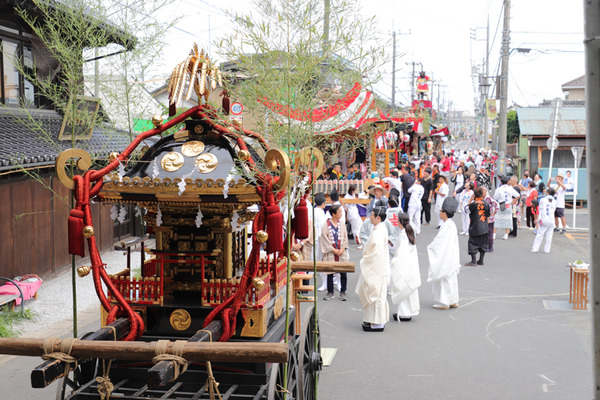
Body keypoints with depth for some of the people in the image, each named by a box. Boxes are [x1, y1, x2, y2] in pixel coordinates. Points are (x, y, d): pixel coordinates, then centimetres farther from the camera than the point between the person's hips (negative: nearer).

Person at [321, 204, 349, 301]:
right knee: (330, 273, 5)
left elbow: (345, 238, 9)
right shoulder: (325, 225, -5)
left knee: (343, 273, 2)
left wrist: (342, 249, -4)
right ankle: (330, 292, 17)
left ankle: (342, 292, 13)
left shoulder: (342, 224, 7)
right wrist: (334, 250, -10)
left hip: (342, 253, 3)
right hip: (330, 254, -3)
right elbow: (325, 240, -6)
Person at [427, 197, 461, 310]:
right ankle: (453, 301, 24)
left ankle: (443, 303, 7)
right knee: (451, 278, 15)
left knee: (443, 278, 0)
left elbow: (438, 243, -19)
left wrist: (429, 247, -3)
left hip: (445, 258, -9)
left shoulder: (446, 227, -22)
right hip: (451, 258, 10)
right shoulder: (452, 225, 8)